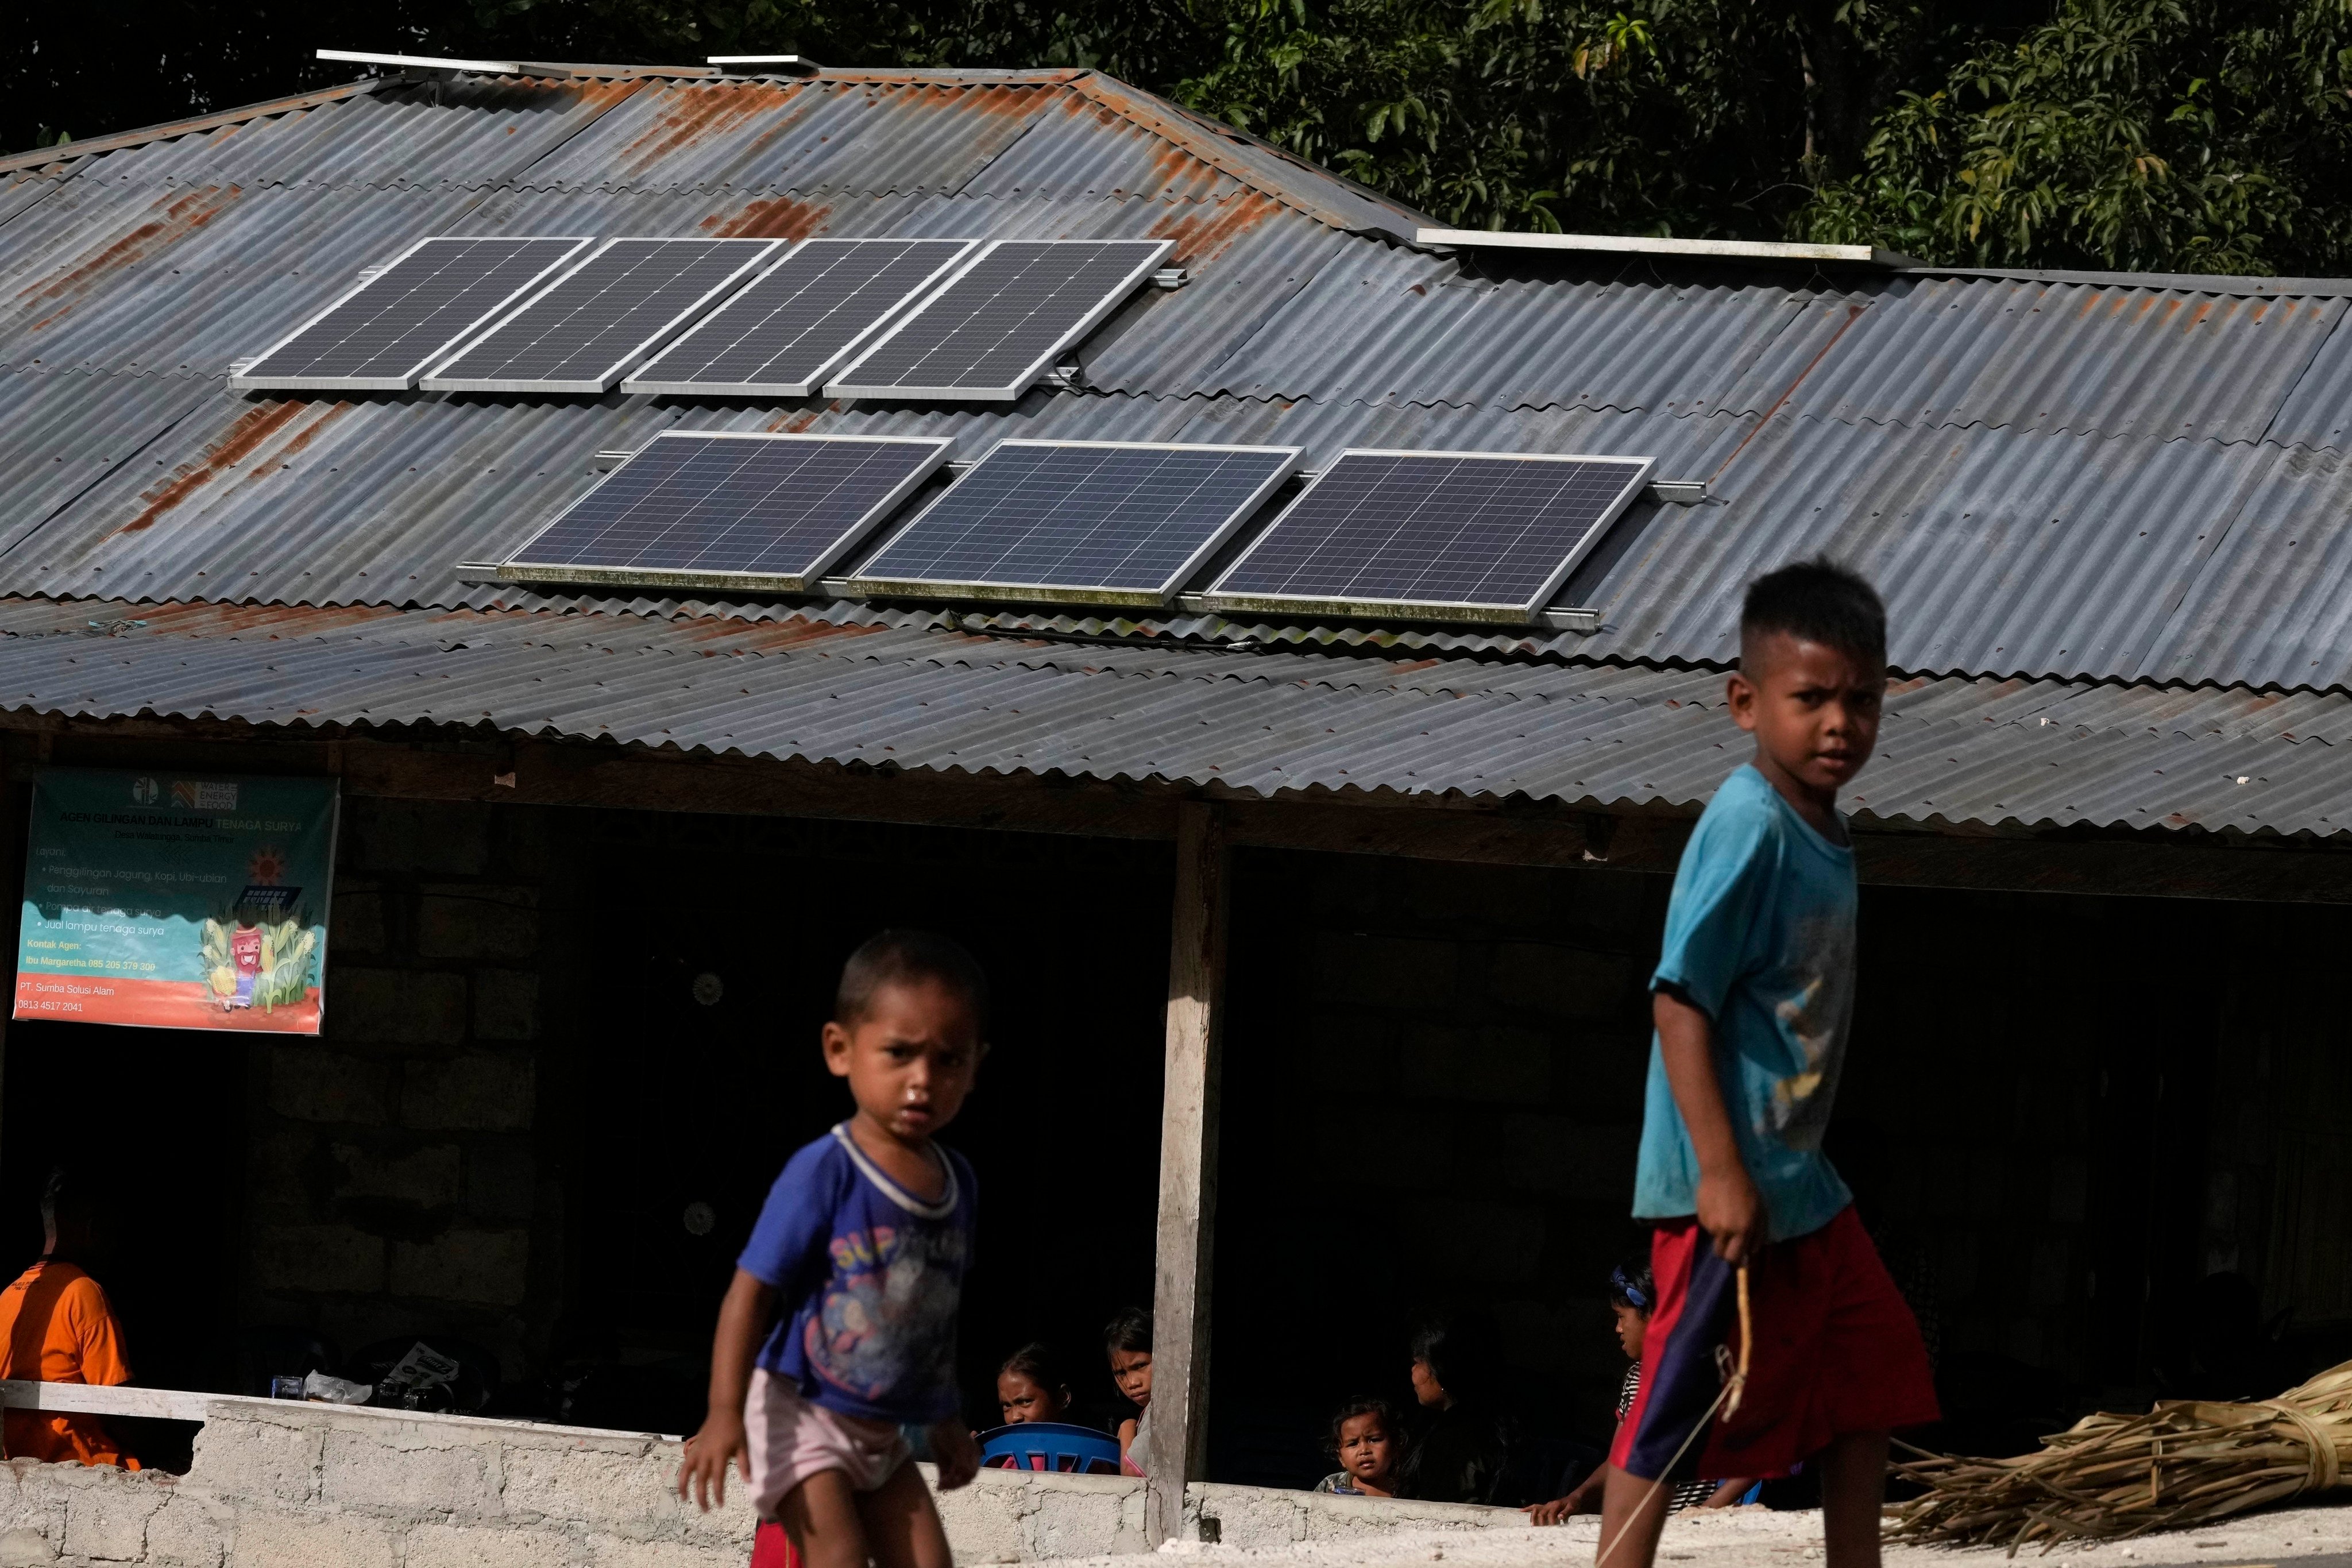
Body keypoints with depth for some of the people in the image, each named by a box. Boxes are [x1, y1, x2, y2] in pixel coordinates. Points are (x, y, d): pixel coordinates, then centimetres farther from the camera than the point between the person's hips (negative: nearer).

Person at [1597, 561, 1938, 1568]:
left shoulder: (1821, 832, 9)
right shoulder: (1748, 827, -19)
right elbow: (1680, 1001, -22)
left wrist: (1790, 1164, 21)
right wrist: (1721, 1172, -26)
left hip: (1800, 1179, 10)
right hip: (1729, 1188, -10)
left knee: (1874, 1373, 16)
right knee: (1678, 1405, -4)